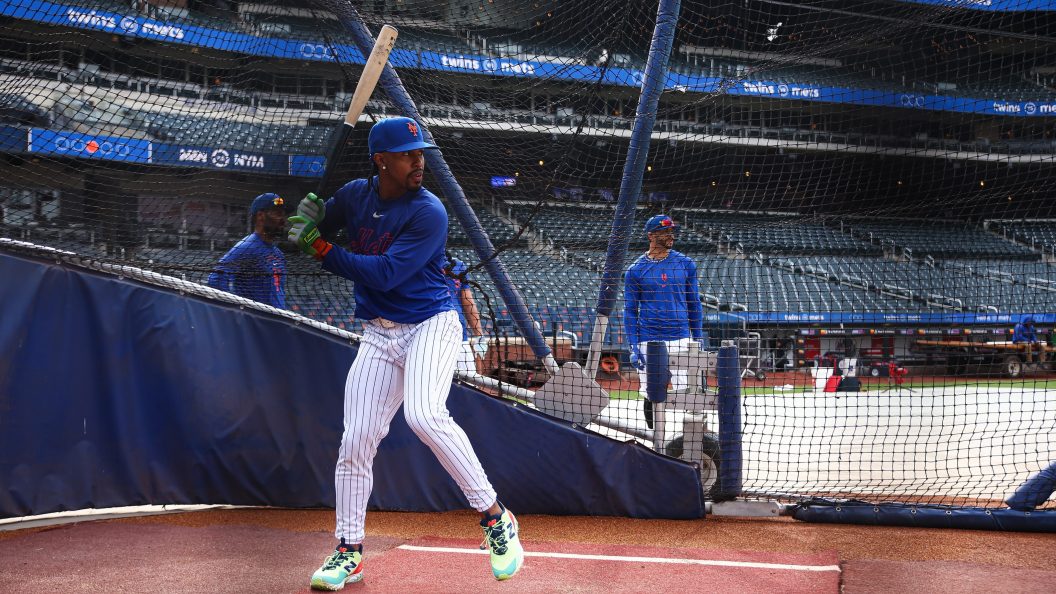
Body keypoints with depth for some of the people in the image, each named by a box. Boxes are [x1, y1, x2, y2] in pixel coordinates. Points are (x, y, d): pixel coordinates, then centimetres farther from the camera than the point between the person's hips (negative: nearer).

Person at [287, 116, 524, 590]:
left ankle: (496, 519, -17)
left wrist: (322, 249, -16)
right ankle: (349, 552, 18)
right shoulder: (355, 195, 4)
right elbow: (312, 229, 21)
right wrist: (309, 218, -4)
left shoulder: (429, 212, -13)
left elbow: (386, 274, -21)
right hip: (378, 337, 6)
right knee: (355, 441, 2)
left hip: (430, 324, -5)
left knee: (424, 414, -30)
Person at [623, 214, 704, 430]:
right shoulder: (635, 270, 1)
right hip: (648, 341, -1)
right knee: (650, 395, 1)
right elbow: (630, 312, 3)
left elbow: (694, 304, 13)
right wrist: (633, 348, -5)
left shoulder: (686, 264, 7)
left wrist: (698, 339, 8)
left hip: (681, 340, 1)